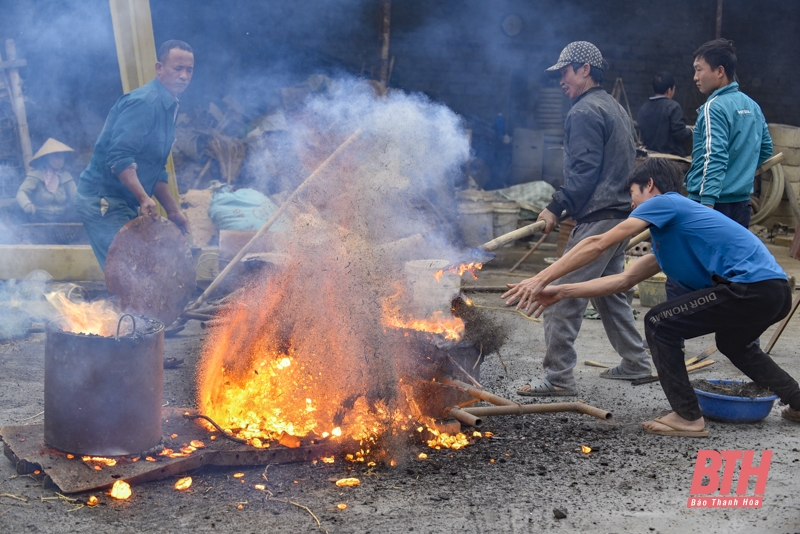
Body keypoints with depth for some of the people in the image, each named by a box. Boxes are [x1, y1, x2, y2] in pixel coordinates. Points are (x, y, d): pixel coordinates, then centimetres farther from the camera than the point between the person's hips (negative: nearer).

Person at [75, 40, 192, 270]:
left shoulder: (169, 108, 14)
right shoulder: (144, 102, -16)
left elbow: (156, 170, 20)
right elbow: (119, 157, -26)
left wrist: (173, 210, 15)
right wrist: (144, 198, -34)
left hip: (123, 205, 10)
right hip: (103, 201, -10)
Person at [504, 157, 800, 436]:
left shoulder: (664, 202, 1)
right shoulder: (668, 240, 26)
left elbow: (597, 245, -5)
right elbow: (623, 279, 23)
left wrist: (540, 280, -4)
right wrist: (561, 292, 18)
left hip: (753, 286, -10)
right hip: (774, 291, 10)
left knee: (659, 324, 0)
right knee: (732, 342, 37)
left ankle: (688, 417, 3)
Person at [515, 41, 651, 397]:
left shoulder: (585, 111, -11)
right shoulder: (615, 108, 20)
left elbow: (584, 170, -18)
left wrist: (557, 207, -15)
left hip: (598, 218, -11)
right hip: (621, 213, 11)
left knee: (564, 299, -9)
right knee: (609, 291, 20)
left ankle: (558, 378, -9)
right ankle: (635, 362, 27)